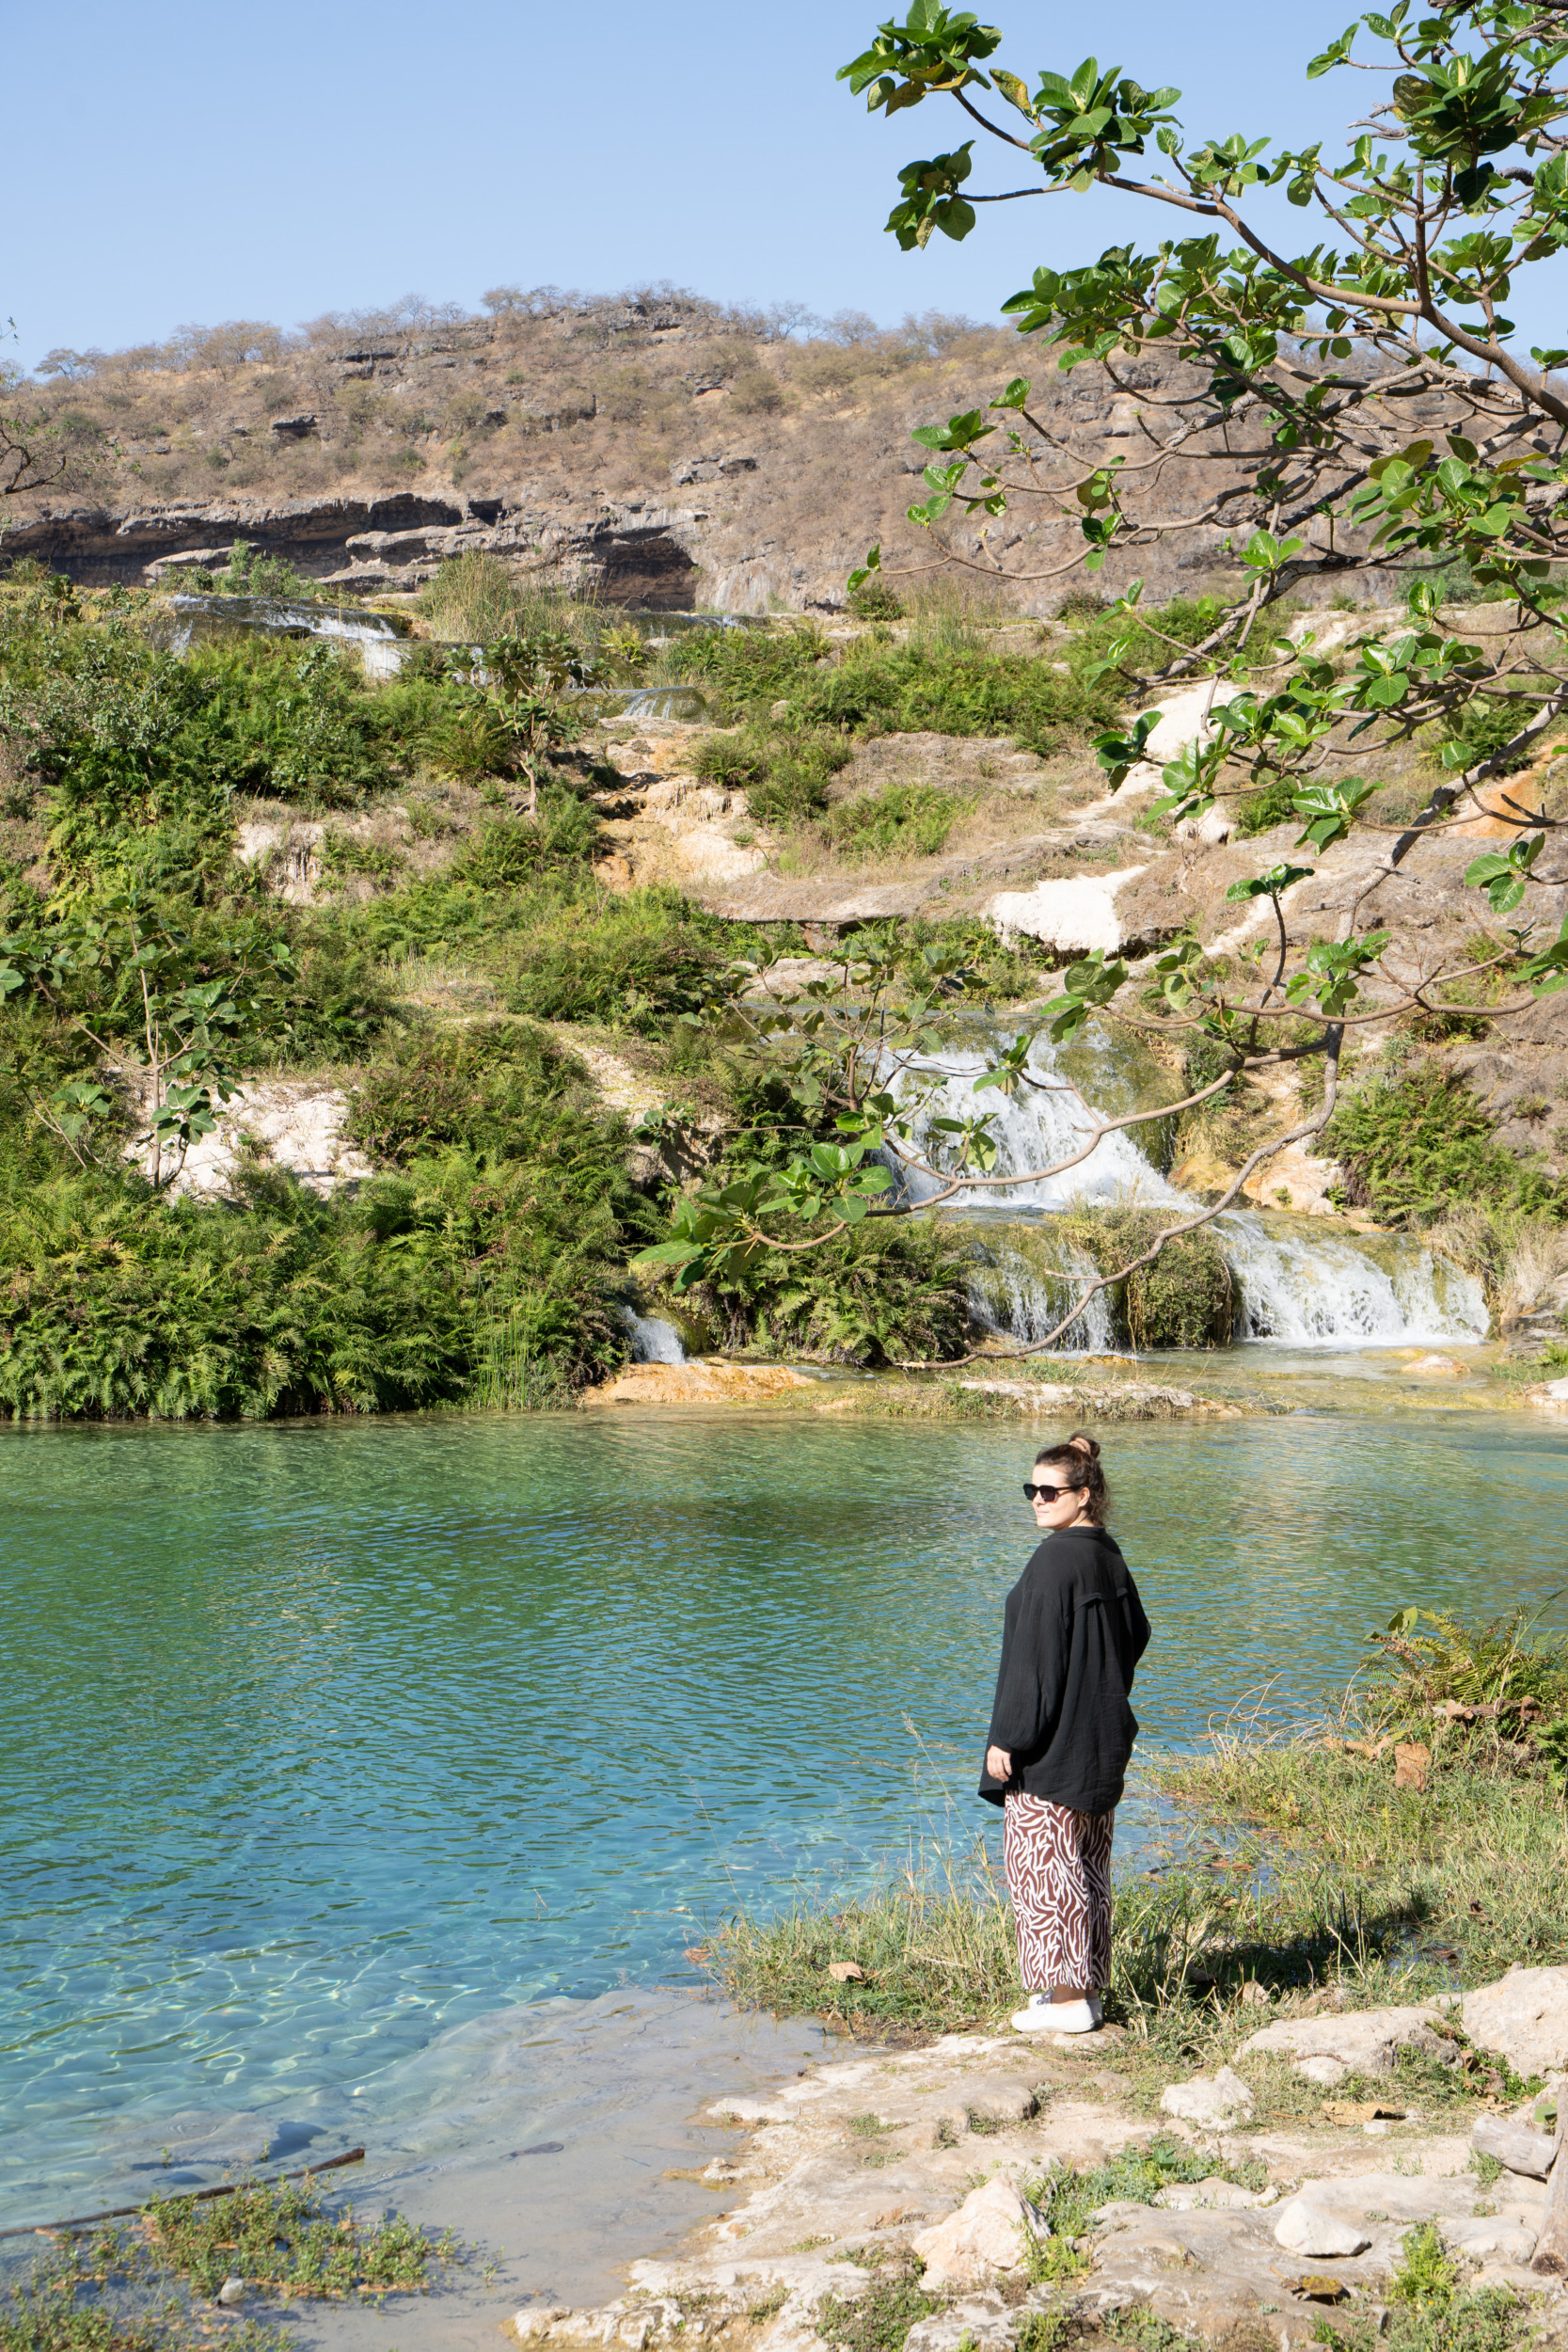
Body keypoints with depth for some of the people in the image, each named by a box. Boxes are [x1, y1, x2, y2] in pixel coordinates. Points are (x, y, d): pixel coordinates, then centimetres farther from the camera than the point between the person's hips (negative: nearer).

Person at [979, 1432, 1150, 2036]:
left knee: (1042, 1864, 0)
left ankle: (1065, 1996, 3)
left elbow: (1037, 1662, -21)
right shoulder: (1108, 1554, 7)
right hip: (1101, 1740, 9)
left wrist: (1006, 1738, -16)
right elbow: (1135, 1637, 18)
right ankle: (1086, 1986, 22)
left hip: (1051, 1748, -9)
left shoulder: (1054, 1562, -20)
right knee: (1085, 1864, 15)